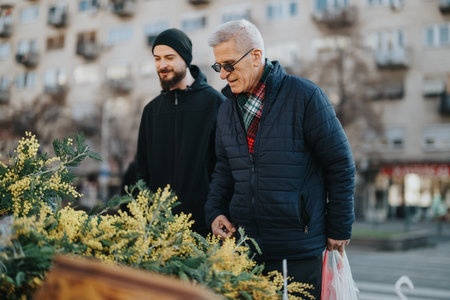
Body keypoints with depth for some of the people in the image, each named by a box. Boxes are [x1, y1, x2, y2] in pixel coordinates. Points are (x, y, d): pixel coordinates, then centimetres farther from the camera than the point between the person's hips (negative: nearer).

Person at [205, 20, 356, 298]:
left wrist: (339, 229, -4)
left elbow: (340, 164, -6)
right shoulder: (227, 109, 10)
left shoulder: (304, 95, -8)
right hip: (243, 248, 5)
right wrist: (215, 211, 3)